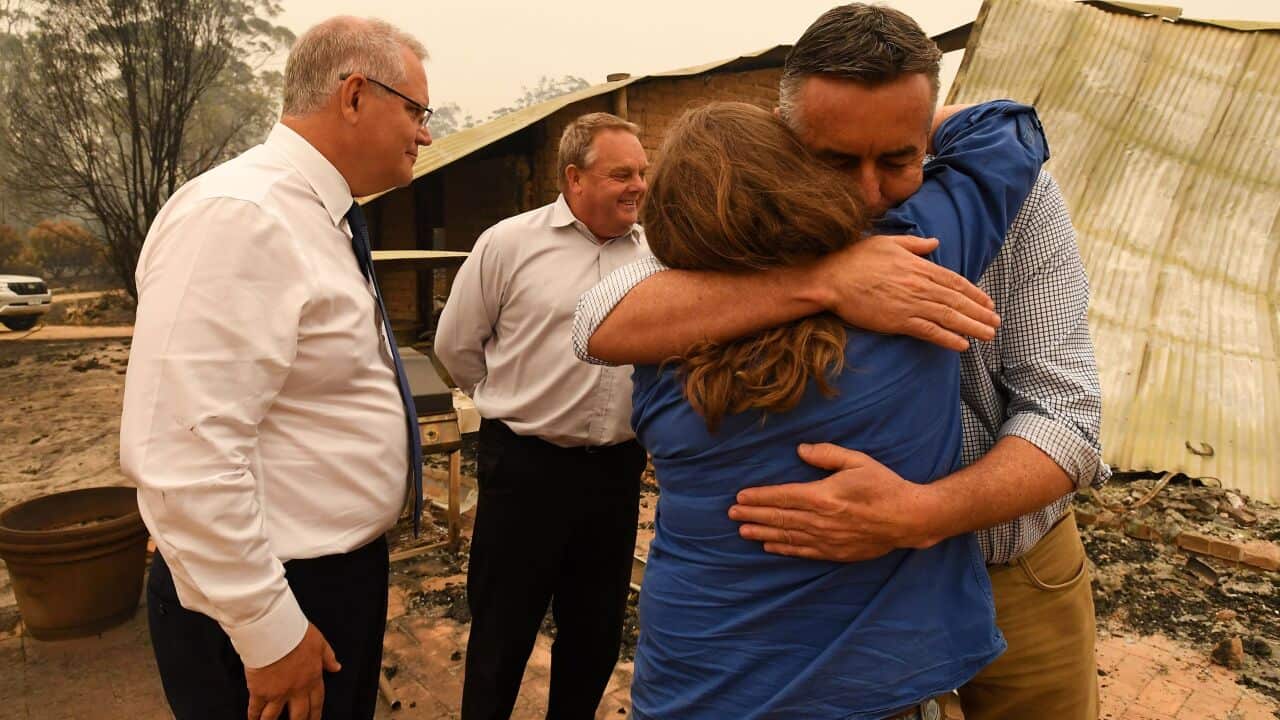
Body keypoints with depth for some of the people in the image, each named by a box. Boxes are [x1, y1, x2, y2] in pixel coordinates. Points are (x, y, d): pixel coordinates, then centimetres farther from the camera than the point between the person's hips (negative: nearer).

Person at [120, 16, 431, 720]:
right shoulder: (237, 216, -22)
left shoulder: (321, 218, 8)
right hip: (274, 595, -9)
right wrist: (269, 629, -22)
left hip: (346, 571, 9)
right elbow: (183, 452, -28)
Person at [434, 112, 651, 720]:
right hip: (524, 465, -3)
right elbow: (456, 345, 2)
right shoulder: (508, 243, -6)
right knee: (503, 629, 11)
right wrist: (516, 403, 8)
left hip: (618, 466, 4)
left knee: (597, 629, 19)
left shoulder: (655, 254, 2)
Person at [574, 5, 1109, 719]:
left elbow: (1062, 416, -18)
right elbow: (603, 325, -30)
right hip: (834, 582, 0)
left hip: (1018, 580, 1)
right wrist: (820, 281, -40)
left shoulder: (1018, 201, -14)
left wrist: (920, 513, -37)